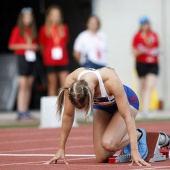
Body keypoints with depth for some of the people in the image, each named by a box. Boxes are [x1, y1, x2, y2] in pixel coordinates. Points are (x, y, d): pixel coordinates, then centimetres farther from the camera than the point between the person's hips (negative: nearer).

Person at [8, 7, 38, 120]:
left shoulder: (33, 30, 14)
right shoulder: (17, 30, -3)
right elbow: (11, 45, -5)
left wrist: (35, 47, 2)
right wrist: (25, 46, -14)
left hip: (32, 58, 6)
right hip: (22, 57, -6)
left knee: (29, 86, 5)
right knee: (23, 85, -11)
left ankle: (26, 112, 9)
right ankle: (21, 112, -13)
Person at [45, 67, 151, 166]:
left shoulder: (111, 80, -42)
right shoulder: (71, 81, -32)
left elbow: (127, 116, -38)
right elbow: (68, 115, -18)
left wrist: (134, 150, -42)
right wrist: (61, 149, -14)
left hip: (126, 101, -4)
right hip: (102, 104, 4)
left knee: (108, 144, -27)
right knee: (102, 158, -4)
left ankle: (138, 135, 0)